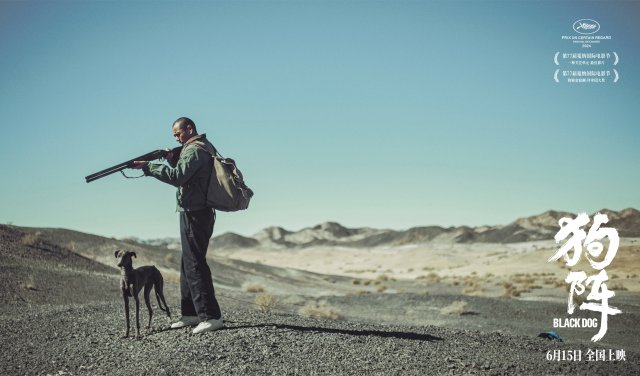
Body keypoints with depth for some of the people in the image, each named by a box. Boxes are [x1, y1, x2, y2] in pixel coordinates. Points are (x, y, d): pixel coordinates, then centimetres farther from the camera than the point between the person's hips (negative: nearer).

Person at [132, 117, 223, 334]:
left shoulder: (195, 150, -13)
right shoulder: (204, 147, 19)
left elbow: (177, 177, -24)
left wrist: (148, 167, -18)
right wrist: (172, 161, 8)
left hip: (194, 214, -11)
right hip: (199, 212, 11)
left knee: (194, 264, -12)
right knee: (188, 263, 15)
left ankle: (211, 316, -14)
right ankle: (191, 313, 20)